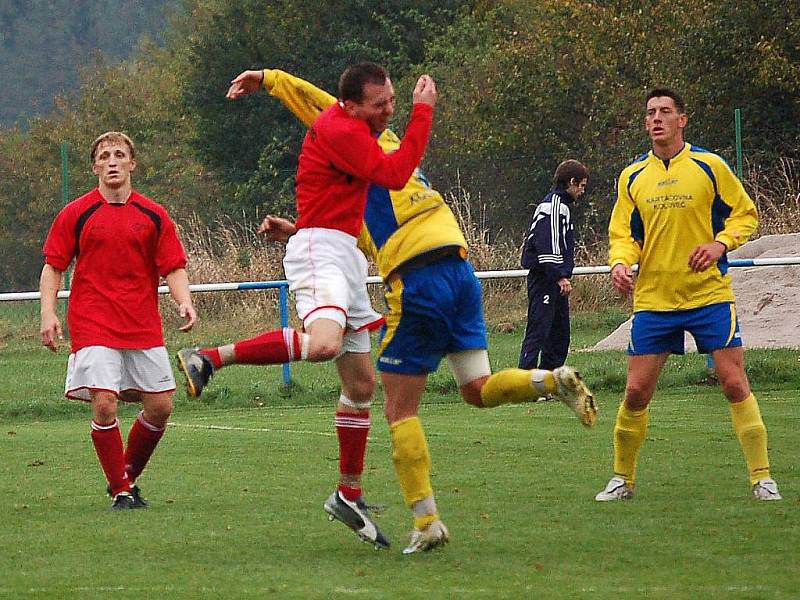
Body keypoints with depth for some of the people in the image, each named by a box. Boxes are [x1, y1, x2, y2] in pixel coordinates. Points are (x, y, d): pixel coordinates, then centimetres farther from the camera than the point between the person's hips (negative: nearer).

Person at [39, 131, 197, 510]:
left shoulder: (153, 215, 7)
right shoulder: (76, 214, 3)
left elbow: (174, 267, 6)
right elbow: (53, 267, 5)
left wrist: (184, 302, -12)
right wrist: (48, 313, -7)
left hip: (144, 328, 3)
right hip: (93, 327, -3)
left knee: (160, 406, 0)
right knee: (104, 404, -15)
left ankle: (128, 477, 22)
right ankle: (121, 492, -2)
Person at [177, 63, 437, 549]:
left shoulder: (349, 124, 16)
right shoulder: (341, 131, -15)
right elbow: (395, 175, -21)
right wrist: (423, 112, -14)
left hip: (346, 256, 11)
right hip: (320, 249, -11)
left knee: (362, 383, 12)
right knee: (324, 343, -38)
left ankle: (350, 495, 20)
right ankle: (209, 359, -29)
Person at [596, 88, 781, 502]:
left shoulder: (709, 167, -1)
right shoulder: (632, 177, 7)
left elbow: (745, 214, 5)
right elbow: (622, 233, 11)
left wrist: (720, 243, -14)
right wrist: (620, 263, -11)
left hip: (709, 294, -2)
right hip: (652, 298, 2)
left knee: (734, 383, -8)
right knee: (636, 392, -1)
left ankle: (762, 478, -1)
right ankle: (622, 479, 16)